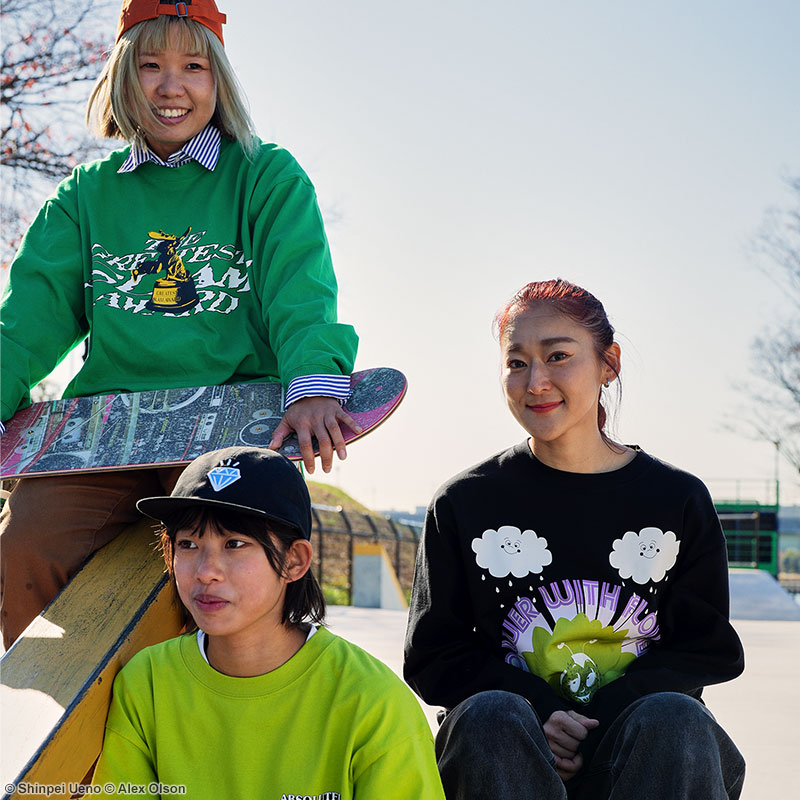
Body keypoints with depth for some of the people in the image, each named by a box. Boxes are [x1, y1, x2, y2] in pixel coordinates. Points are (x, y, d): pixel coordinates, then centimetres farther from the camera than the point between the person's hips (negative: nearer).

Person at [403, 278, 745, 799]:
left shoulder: (679, 501, 7)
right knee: (489, 715, -33)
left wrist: (598, 717, -14)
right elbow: (434, 657, 4)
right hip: (504, 756, 0)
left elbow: (706, 650, 4)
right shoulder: (465, 503, 7)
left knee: (673, 716, -33)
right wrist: (539, 713, -15)